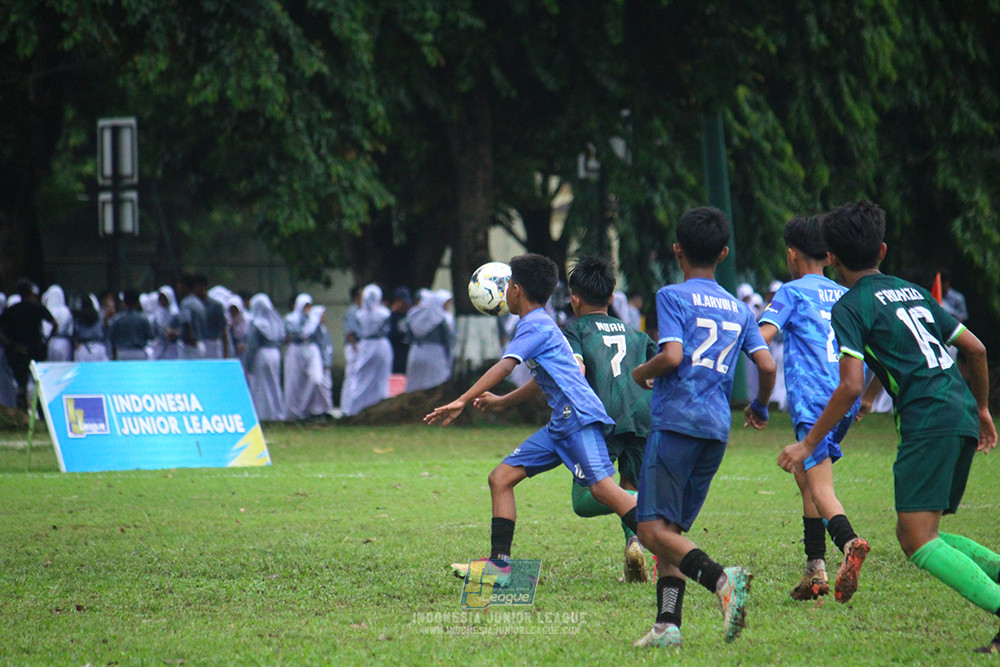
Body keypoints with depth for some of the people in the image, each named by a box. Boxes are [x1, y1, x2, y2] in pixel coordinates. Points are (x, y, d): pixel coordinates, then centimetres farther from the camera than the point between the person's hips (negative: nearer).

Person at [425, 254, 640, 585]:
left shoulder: (535, 325, -7)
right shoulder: (543, 325, 24)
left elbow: (504, 366, -19)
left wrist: (461, 402, -21)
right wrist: (502, 401, 47)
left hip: (580, 417, -10)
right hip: (562, 423, 10)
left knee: (600, 486, -21)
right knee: (501, 477, 5)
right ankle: (499, 566, 2)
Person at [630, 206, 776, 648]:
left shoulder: (673, 296, -2)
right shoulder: (739, 309, 15)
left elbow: (672, 356, -15)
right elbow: (767, 366, 8)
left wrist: (641, 374, 5)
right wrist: (759, 407, 27)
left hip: (675, 421, -6)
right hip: (717, 430, 6)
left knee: (653, 528, -10)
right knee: (671, 530, 11)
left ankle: (721, 579, -32)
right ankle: (667, 625, 0)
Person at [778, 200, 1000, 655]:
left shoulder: (850, 306, 0)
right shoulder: (913, 292, 23)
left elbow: (851, 386, -10)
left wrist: (809, 444, -3)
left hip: (927, 421, -8)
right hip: (962, 419, 8)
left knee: (919, 541, -11)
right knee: (914, 535, 14)